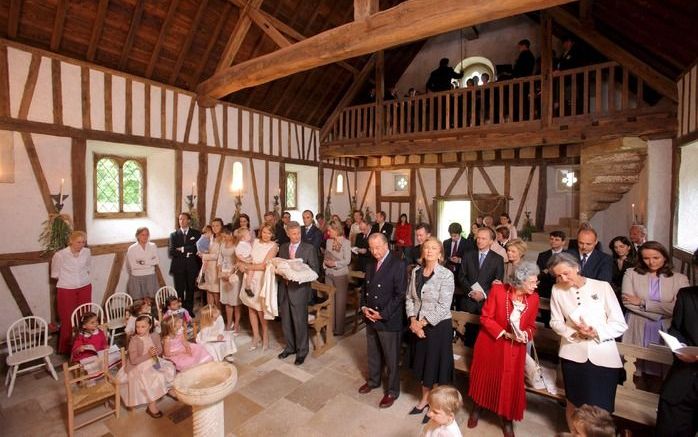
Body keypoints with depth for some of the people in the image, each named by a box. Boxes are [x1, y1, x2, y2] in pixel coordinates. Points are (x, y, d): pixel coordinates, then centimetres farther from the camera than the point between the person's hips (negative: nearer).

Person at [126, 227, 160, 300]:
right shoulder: (132, 248, -4)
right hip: (137, 278, -2)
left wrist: (144, 262, -14)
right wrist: (150, 263, -8)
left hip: (150, 276, 2)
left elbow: (157, 261, -3)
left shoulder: (153, 246, 4)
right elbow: (133, 265, -10)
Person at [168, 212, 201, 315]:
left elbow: (197, 248, -6)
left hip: (192, 267, 0)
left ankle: (189, 311, 18)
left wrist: (182, 249, -9)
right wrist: (187, 251, -11)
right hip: (178, 267, 0)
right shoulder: (173, 235, 8)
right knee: (179, 291, 3)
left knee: (190, 290, 7)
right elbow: (171, 251, -3)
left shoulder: (196, 234, 6)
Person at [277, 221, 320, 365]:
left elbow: (315, 270, -8)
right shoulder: (282, 248, 8)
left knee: (300, 322, 6)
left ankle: (301, 351, 26)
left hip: (299, 290, -5)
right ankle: (290, 347, 37)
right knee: (285, 322, 16)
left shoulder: (309, 248, -7)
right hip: (284, 289, 5)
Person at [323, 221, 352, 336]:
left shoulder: (345, 242, -9)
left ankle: (339, 328, 17)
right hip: (329, 274, 5)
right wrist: (326, 263, -5)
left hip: (341, 275, -5)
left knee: (340, 302, 4)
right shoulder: (328, 241, 5)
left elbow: (347, 260, -13)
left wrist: (334, 263, -20)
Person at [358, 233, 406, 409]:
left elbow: (400, 295, -18)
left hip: (389, 320, -6)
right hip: (370, 318, 7)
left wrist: (383, 314, -18)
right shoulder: (370, 264, 7)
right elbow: (364, 288, 14)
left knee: (391, 358, 11)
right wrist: (363, 306, -2)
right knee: (373, 353, 23)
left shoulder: (397, 265, -17)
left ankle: (392, 391, 31)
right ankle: (373, 380, 45)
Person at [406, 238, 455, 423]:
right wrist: (413, 320, -9)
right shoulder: (415, 271, -1)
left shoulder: (446, 275, -17)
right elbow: (410, 298, 3)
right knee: (422, 362, 19)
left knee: (436, 364, 11)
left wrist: (423, 323, -16)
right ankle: (425, 398, 43)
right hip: (418, 325, 5)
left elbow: (443, 307, -19)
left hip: (439, 325, -4)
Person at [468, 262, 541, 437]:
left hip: (514, 349, 2)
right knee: (484, 377, 16)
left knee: (510, 383, 10)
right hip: (490, 344, -2)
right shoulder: (498, 290, -20)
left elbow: (531, 326, 2)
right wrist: (504, 333, -24)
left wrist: (525, 334, -18)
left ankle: (507, 421, 35)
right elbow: (485, 318, -14)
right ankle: (476, 410, 41)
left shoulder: (533, 298, -10)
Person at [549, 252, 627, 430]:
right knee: (573, 404, 17)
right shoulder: (557, 289, -4)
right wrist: (574, 331, -15)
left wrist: (596, 332, -20)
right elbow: (555, 322, 3)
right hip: (573, 354, 2)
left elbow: (620, 324, -6)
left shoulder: (602, 287, -8)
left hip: (602, 356, -1)